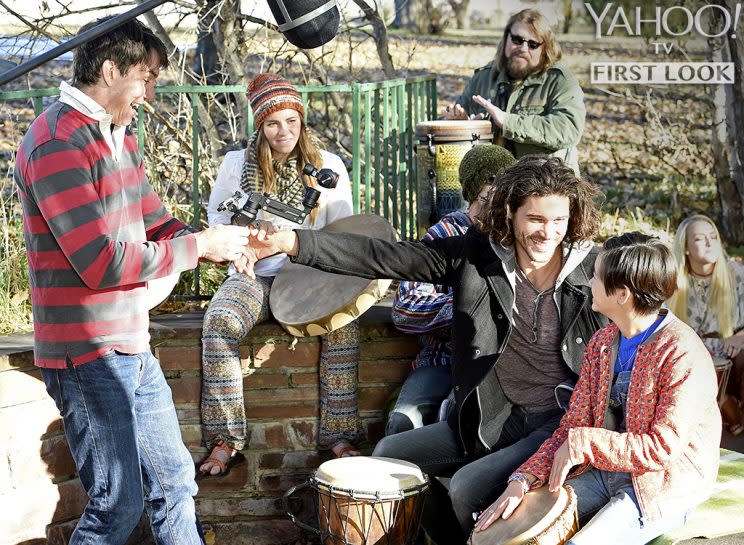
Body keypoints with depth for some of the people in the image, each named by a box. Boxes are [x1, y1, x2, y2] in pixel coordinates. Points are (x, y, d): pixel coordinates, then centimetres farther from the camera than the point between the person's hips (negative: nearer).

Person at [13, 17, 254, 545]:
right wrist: (200, 246, -15)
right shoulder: (56, 144, -19)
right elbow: (103, 263, -23)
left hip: (133, 348, 9)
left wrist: (223, 242, -2)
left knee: (174, 484, 16)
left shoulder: (120, 136, 12)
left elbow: (156, 223, 17)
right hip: (87, 356, -9)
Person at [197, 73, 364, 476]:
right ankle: (224, 438, -23)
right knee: (220, 321, -32)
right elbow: (218, 222, 8)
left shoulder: (327, 165, 5)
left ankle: (339, 435, -21)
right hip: (254, 275, 0)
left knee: (343, 321, -31)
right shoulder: (237, 164, 5)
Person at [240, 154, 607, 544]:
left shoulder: (593, 268, -9)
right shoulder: (476, 254, -5)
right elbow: (385, 257, -11)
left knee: (467, 487, -24)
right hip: (491, 417, 5)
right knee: (389, 455, 4)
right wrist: (291, 242, -19)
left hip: (561, 423, -5)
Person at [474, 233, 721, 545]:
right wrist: (522, 480, -9)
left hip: (663, 487, -6)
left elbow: (663, 448, -22)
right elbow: (574, 424, 4)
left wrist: (582, 443, -19)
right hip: (604, 472, 7)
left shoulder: (684, 354, -19)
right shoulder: (601, 343, 5)